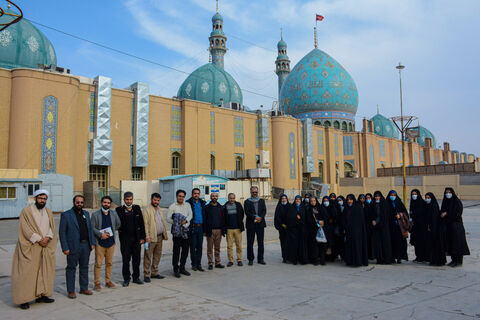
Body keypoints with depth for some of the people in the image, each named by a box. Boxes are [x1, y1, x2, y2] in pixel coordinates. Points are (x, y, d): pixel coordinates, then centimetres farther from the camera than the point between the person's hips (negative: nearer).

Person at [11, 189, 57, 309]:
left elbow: (52, 227, 8)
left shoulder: (48, 212, 12)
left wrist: (47, 237, -11)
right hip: (30, 248, -5)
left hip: (46, 247, 5)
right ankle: (23, 299, 3)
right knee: (27, 273, -4)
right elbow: (26, 229, -11)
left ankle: (41, 295, 17)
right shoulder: (26, 211, -5)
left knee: (44, 271, 7)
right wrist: (39, 240, -15)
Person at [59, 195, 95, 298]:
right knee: (71, 268, 4)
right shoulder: (66, 215, -5)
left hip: (85, 245, 5)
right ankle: (71, 291, 14)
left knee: (84, 267, 12)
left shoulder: (86, 214, 11)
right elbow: (61, 232, -7)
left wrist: (92, 242, 7)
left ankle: (84, 288, 23)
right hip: (73, 246, -5)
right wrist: (65, 248, -12)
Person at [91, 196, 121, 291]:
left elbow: (118, 225, 17)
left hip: (111, 242, 3)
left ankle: (108, 281, 20)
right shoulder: (95, 214, -1)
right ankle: (97, 283, 7)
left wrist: (110, 231, 4)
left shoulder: (114, 213, 8)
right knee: (98, 263, -2)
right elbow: (92, 227, -6)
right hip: (100, 242, -3)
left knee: (109, 263, 9)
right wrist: (101, 234, -18)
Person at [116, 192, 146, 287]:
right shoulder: (119, 210, 0)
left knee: (136, 259, 9)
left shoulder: (137, 208, 5)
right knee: (125, 260, 6)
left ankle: (136, 277, 22)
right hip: (125, 239, -2)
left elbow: (141, 224, 5)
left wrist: (142, 237, 1)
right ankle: (126, 279, 18)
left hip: (136, 238, 2)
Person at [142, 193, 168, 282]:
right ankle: (146, 275, 4)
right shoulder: (147, 210, -7)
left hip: (160, 236, 8)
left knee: (157, 256, 13)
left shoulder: (159, 209, 16)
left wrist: (165, 233, 14)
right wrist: (147, 236, -20)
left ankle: (154, 273, 23)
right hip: (151, 237, -7)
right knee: (148, 257, -3)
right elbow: (145, 224, -13)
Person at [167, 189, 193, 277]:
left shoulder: (187, 205, 12)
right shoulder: (172, 206, 1)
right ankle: (175, 269, 8)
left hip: (186, 230, 4)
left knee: (185, 249, 9)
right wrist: (176, 223, -19)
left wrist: (186, 220, -21)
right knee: (176, 250, -2)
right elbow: (168, 219, -5)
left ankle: (182, 268, 22)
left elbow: (190, 215, -1)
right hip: (177, 231, -4)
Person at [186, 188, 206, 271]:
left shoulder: (202, 203, 12)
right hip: (193, 227, -4)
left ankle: (199, 264, 16)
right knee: (193, 246, 2)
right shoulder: (189, 203, -3)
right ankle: (194, 264, 13)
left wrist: (204, 227, 9)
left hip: (200, 227, 4)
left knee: (200, 246, 8)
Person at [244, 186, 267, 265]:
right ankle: (250, 259, 9)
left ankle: (260, 259, 14)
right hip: (251, 225, -2)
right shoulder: (247, 202, 5)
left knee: (260, 242, 5)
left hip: (260, 224, 2)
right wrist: (255, 218, -17)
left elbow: (264, 210, 3)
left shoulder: (262, 201, 13)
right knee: (250, 243, 0)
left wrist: (260, 218, -14)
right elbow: (247, 212, -6)